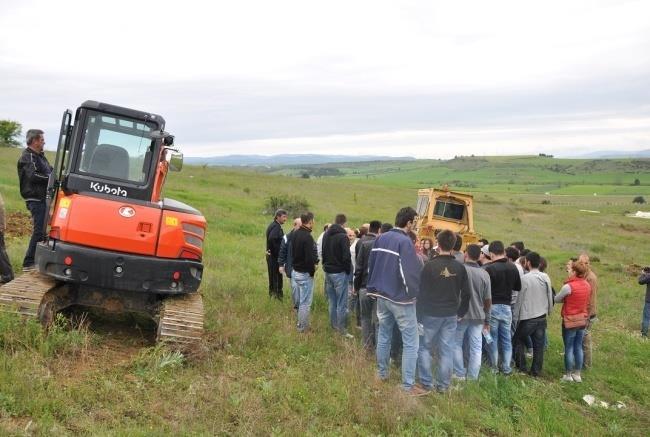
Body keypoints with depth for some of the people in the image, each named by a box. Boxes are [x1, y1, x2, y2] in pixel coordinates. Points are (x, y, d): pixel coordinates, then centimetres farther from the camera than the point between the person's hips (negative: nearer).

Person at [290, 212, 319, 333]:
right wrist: (312, 270, -7)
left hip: (295, 271, 8)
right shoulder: (307, 237, -23)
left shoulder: (295, 234, 3)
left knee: (299, 300, 19)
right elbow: (310, 258, -26)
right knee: (305, 302, 4)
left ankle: (300, 323, 29)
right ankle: (303, 327, 13)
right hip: (305, 273, -8)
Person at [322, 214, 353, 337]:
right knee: (342, 303, 0)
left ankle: (334, 325, 27)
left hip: (328, 272, 8)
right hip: (339, 273, -8)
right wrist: (348, 270, -5)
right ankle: (342, 329, 3)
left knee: (332, 301, 18)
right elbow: (346, 257, -19)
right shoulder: (343, 236, -18)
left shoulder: (326, 234, 7)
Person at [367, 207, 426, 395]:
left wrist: (373, 289, 19)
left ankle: (382, 373, 33)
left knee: (383, 336, 20)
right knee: (411, 342, 1)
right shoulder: (404, 242, -19)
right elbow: (412, 271, -23)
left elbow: (371, 265, 11)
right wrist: (414, 293, -7)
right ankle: (408, 385, 4)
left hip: (382, 295, 8)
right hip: (400, 298, -8)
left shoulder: (381, 238, 4)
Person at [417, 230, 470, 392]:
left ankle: (426, 383, 10)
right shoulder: (460, 268, -1)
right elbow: (466, 294, 5)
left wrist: (418, 316, -2)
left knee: (424, 347, 10)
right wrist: (461, 313, 16)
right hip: (451, 315, 3)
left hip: (431, 314, -3)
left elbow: (422, 293, -10)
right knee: (447, 350, 8)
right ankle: (443, 385, 13)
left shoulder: (430, 266, -12)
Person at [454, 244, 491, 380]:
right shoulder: (484, 274, -2)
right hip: (478, 316, 2)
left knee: (457, 344, 13)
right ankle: (473, 377, 12)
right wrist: (487, 319, 13)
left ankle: (460, 374, 16)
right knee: (476, 347, 8)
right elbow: (488, 300, 3)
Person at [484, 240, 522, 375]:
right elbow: (518, 287, 9)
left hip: (492, 306, -4)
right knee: (506, 338, 13)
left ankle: (494, 367, 15)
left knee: (493, 338, 8)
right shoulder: (513, 267, -2)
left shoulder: (489, 268, -18)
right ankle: (506, 367, 17)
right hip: (507, 306, 4)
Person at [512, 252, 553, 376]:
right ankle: (536, 370, 14)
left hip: (527, 317, -4)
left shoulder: (525, 278, -15)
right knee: (539, 345, 9)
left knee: (519, 340, 14)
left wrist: (515, 318, -3)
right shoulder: (546, 278, -1)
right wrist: (549, 310, 20)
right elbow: (550, 296, 6)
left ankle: (521, 367, 14)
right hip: (542, 316, 4)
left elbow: (519, 300, -10)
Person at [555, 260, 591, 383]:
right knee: (578, 347, 14)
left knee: (569, 348, 4)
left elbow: (556, 299, -6)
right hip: (583, 320, 6)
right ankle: (577, 374, 22)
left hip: (570, 321, -6)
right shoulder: (587, 285, 0)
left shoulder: (568, 286, -20)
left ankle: (568, 375, 13)